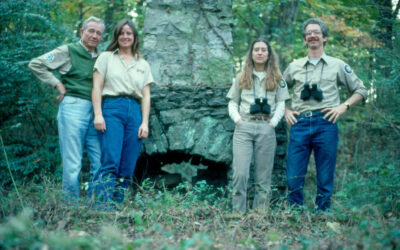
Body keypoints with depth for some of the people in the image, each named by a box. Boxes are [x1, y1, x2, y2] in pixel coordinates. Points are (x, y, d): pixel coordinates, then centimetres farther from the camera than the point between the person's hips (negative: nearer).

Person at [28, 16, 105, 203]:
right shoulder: (68, 51, 3)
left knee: (101, 162, 1)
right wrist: (58, 84, -5)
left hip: (96, 112, 5)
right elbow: (35, 64, -1)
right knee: (72, 164, -4)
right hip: (73, 107, -5)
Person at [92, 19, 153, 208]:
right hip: (111, 108, -3)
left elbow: (146, 96, 16)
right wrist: (98, 114, -8)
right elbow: (97, 87, 5)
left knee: (127, 169, -3)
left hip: (135, 112, 4)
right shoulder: (106, 58, 13)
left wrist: (145, 123, 5)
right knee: (111, 162, -17)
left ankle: (118, 207, 0)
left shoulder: (143, 64, 21)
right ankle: (103, 206, -20)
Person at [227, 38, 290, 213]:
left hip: (266, 128, 0)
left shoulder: (277, 78, 12)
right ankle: (238, 213, -5)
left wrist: (273, 122, -5)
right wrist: (237, 119, -4)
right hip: (244, 127, 0)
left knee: (263, 177, 2)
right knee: (240, 173, -11)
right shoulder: (242, 77, 13)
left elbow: (281, 103, 9)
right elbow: (232, 102, 13)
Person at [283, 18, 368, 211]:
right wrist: (285, 111, 7)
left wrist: (344, 106, -1)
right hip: (299, 124, 1)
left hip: (325, 124, -1)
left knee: (325, 181, 1)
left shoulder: (337, 65, 12)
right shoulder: (294, 66, 16)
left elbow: (361, 91, 14)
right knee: (293, 179, -2)